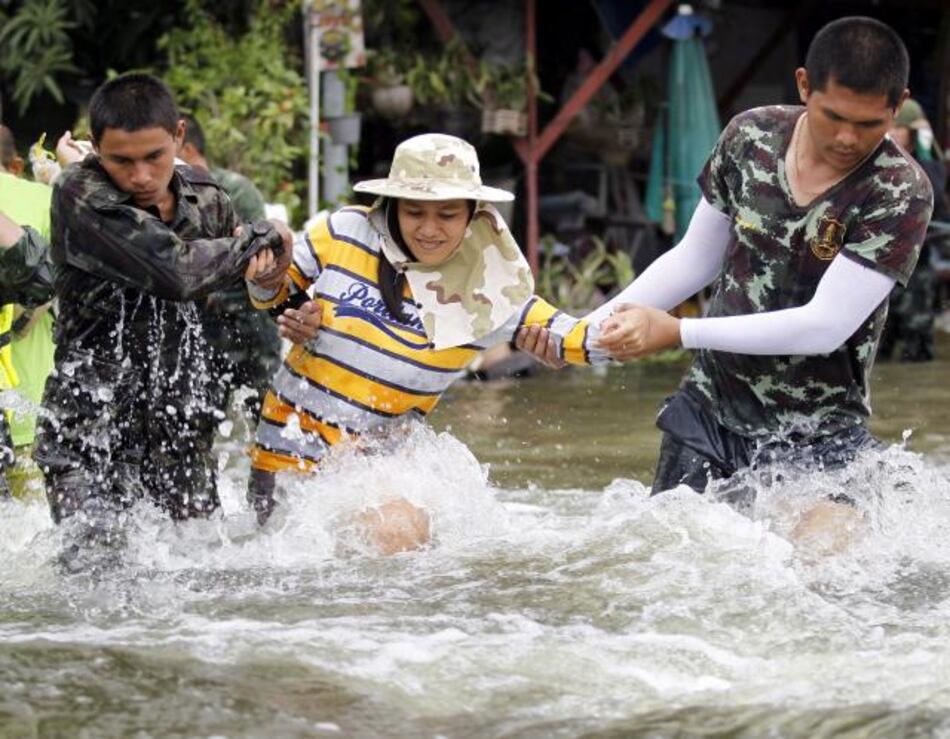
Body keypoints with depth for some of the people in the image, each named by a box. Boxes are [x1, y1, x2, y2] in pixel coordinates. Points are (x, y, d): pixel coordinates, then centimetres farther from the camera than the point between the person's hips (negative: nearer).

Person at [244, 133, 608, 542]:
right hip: (290, 450, -1)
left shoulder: (488, 285, -6)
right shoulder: (343, 234, -6)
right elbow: (276, 293, 7)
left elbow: (556, 333, -12)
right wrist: (264, 276, -16)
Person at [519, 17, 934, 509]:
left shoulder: (901, 193, -17)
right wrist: (586, 327, 1)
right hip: (708, 413, 4)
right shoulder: (751, 137, -2)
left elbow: (825, 326, -23)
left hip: (815, 437, -4)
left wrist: (676, 333, -24)